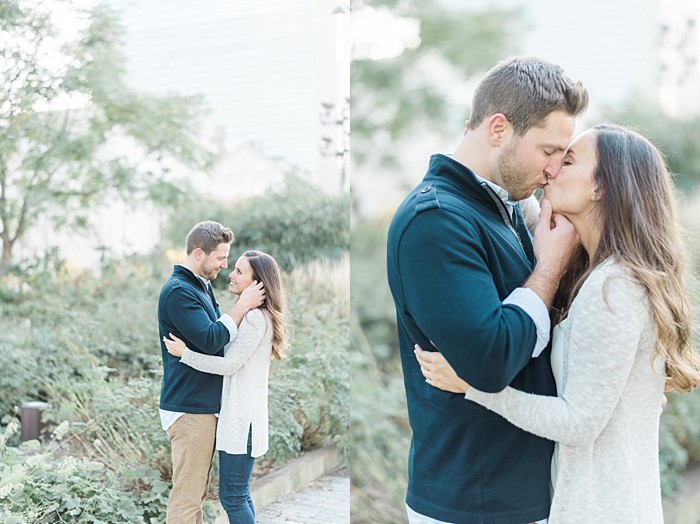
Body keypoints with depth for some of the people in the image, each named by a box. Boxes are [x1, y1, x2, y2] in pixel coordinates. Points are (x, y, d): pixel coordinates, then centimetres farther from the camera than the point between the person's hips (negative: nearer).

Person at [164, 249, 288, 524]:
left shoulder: (255, 318, -16)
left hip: (241, 417, -10)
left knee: (232, 496, -3)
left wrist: (185, 353, -12)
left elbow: (229, 365, -17)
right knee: (239, 494, 16)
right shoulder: (253, 315, 14)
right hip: (238, 414, 10)